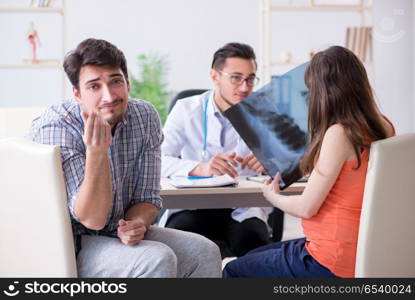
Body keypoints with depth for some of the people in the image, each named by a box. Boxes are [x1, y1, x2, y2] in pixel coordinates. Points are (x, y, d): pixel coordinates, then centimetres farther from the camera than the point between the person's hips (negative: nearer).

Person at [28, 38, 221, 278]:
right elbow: (93, 219, -24)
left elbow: (147, 197, 3)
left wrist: (136, 224, -21)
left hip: (120, 233, 6)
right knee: (157, 260, -28)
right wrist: (97, 153, -39)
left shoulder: (145, 117, -4)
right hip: (69, 247, -6)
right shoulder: (55, 128, -21)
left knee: (205, 252, -10)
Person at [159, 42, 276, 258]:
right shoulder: (187, 110, 3)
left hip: (243, 210, 0)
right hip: (191, 207, 0)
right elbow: (158, 161, -12)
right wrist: (200, 168, -31)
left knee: (252, 238, -33)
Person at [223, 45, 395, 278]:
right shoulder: (384, 128, 0)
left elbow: (306, 208, -19)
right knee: (254, 257, 27)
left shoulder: (339, 134, -24)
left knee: (234, 271, 11)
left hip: (330, 266, -9)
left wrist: (273, 196, 1)